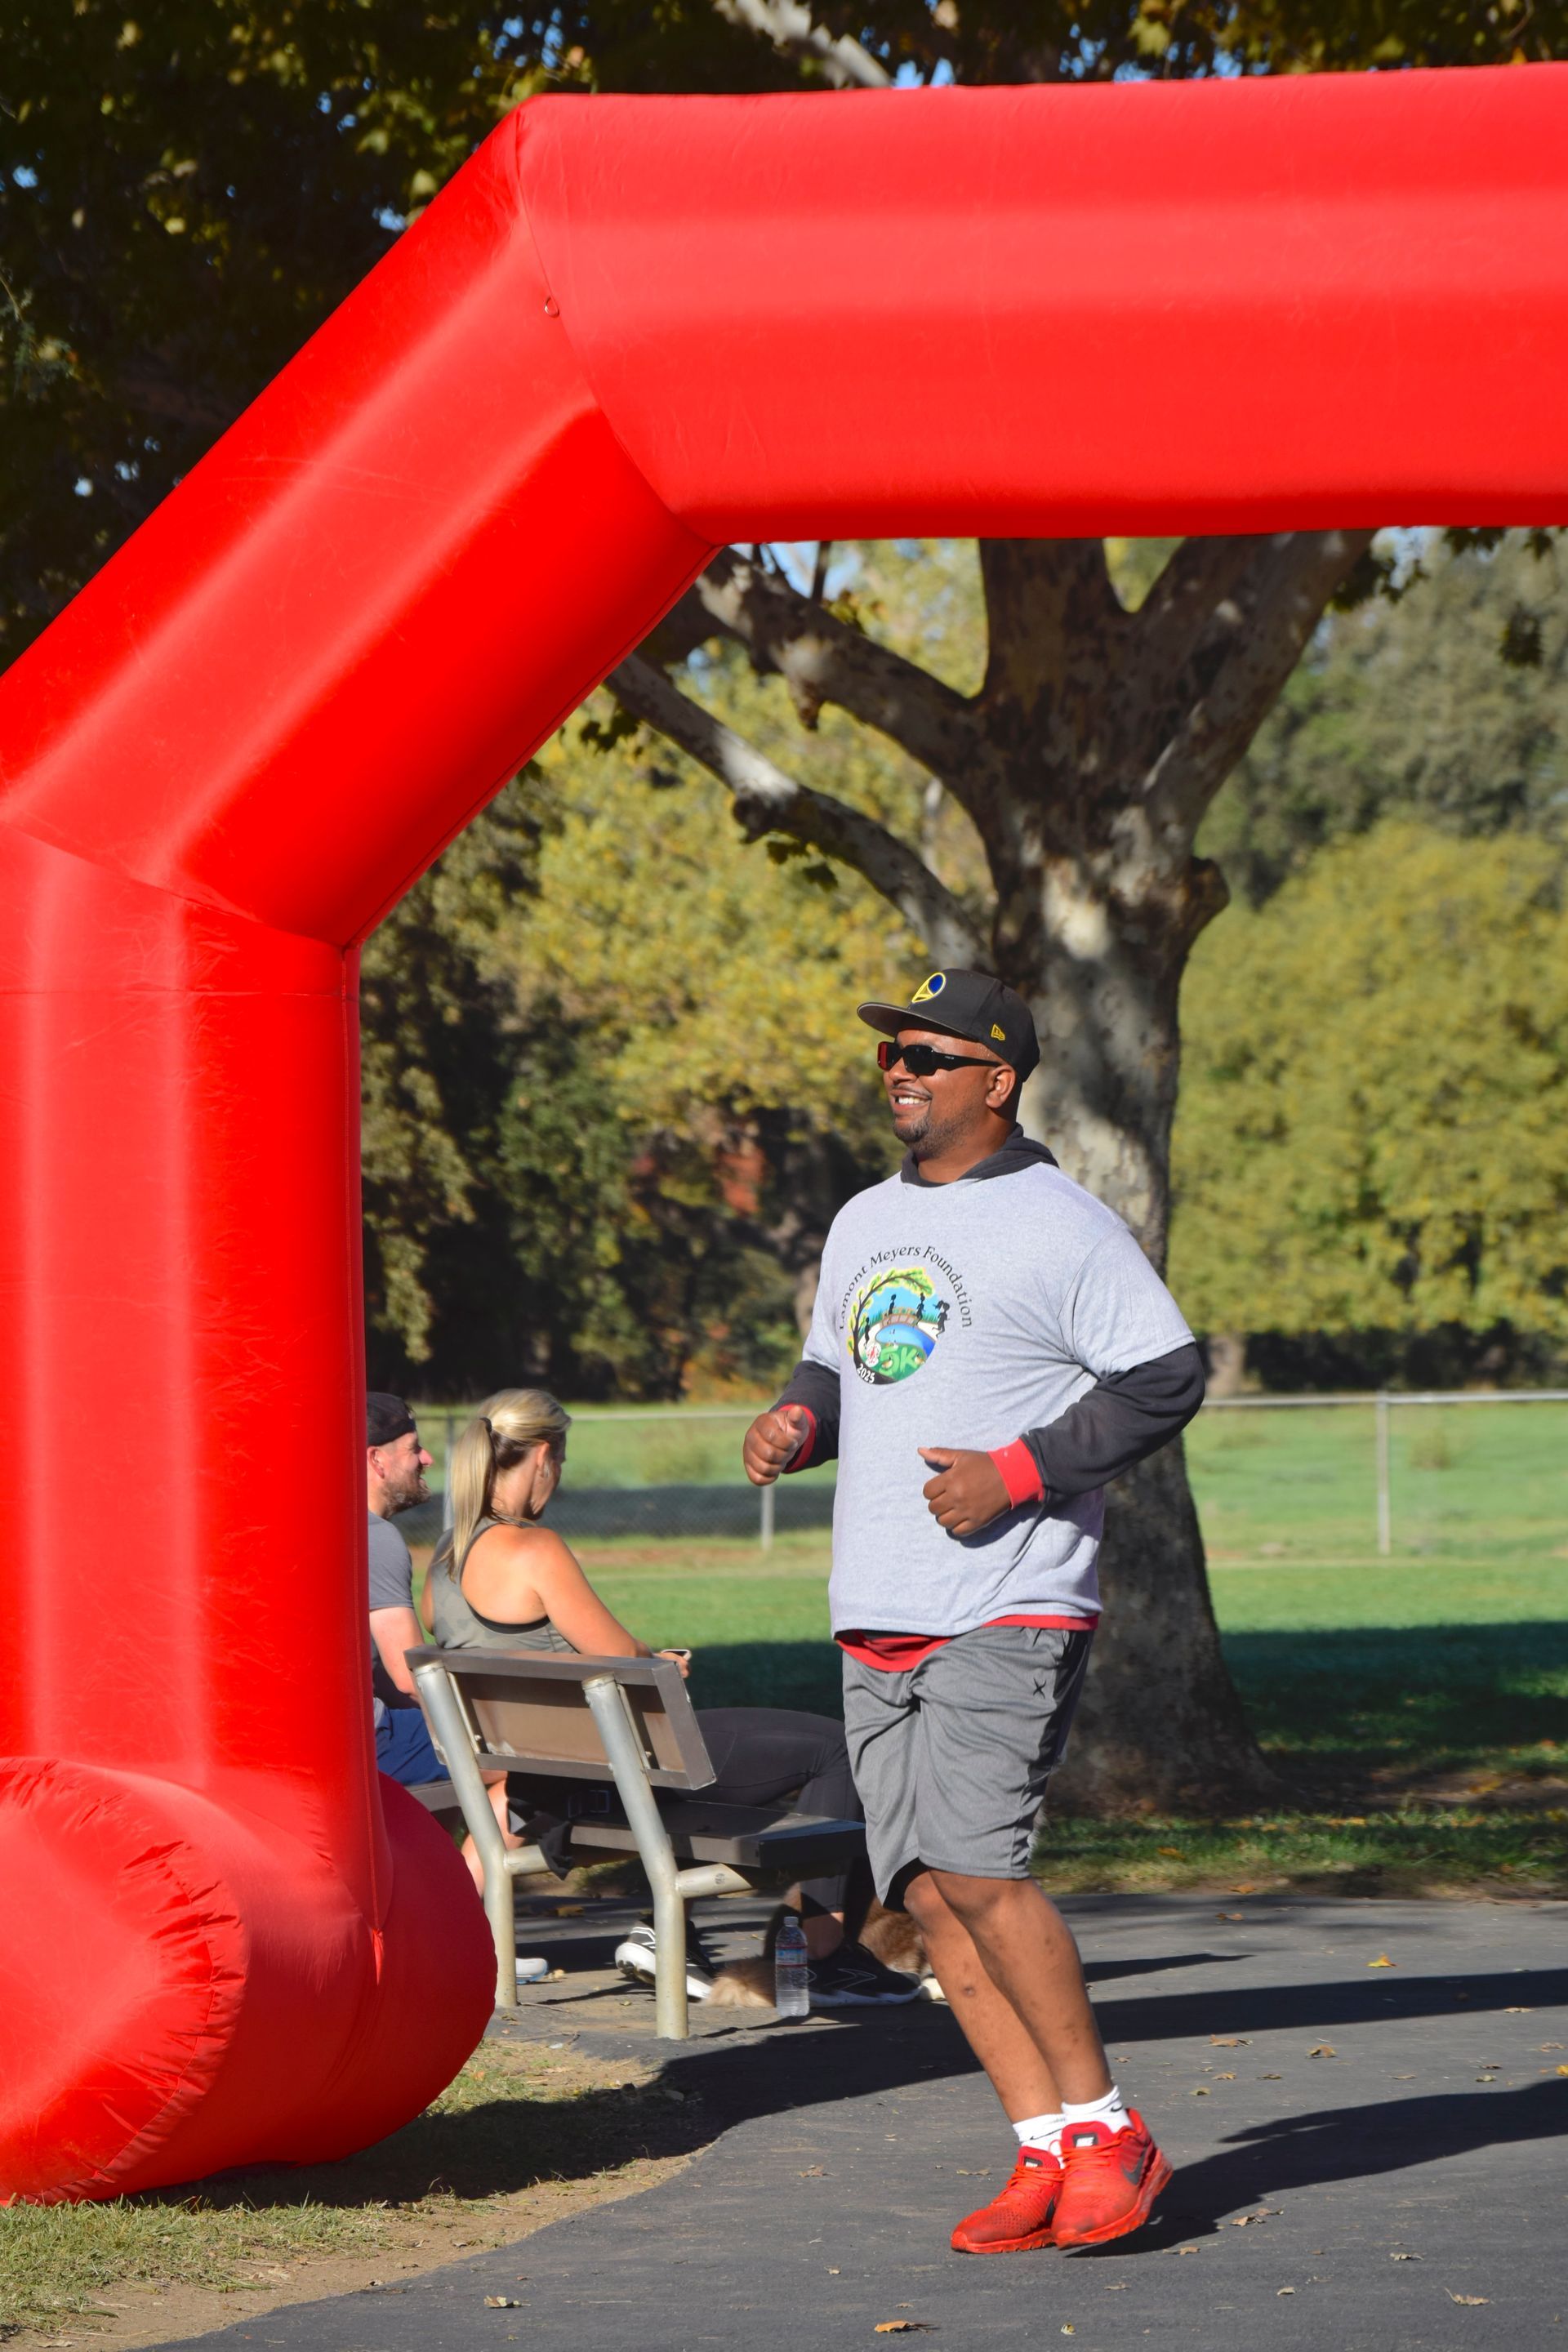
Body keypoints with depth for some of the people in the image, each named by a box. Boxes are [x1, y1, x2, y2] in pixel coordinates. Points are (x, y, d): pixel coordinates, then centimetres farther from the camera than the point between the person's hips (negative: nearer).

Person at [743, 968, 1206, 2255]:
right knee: (929, 1891, 2)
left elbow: (1165, 1378, -8)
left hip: (1009, 1608, -8)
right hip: (880, 1619, 8)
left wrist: (1017, 1474, -16)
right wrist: (795, 1422, 6)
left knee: (975, 1866, -19)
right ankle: (1049, 2152, 7)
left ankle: (1106, 2129, -6)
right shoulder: (864, 1223, 18)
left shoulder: (1061, 1224, -5)